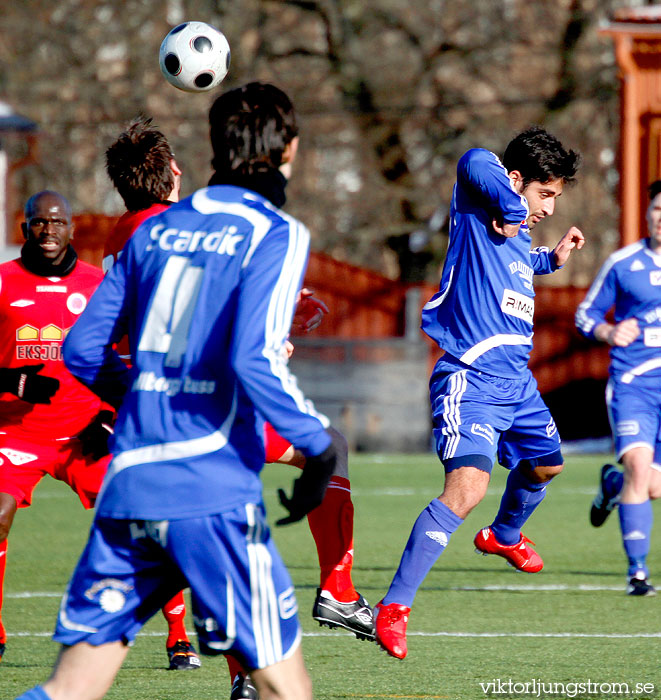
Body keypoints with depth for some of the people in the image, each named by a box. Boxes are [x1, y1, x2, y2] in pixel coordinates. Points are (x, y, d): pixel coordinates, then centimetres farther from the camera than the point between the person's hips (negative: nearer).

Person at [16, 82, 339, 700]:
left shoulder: (156, 228, 14)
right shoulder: (276, 235, -4)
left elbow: (82, 350, 17)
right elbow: (254, 360, -17)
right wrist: (319, 447, -8)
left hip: (127, 483, 6)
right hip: (213, 492, -6)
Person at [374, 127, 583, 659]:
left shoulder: (519, 231, 15)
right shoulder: (479, 207, -10)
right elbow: (476, 163, -34)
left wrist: (553, 259, 25)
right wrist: (512, 210, -26)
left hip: (517, 380, 10)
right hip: (472, 376, -10)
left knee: (546, 464, 30)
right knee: (467, 486, -25)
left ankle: (503, 537, 61)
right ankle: (394, 608, -24)